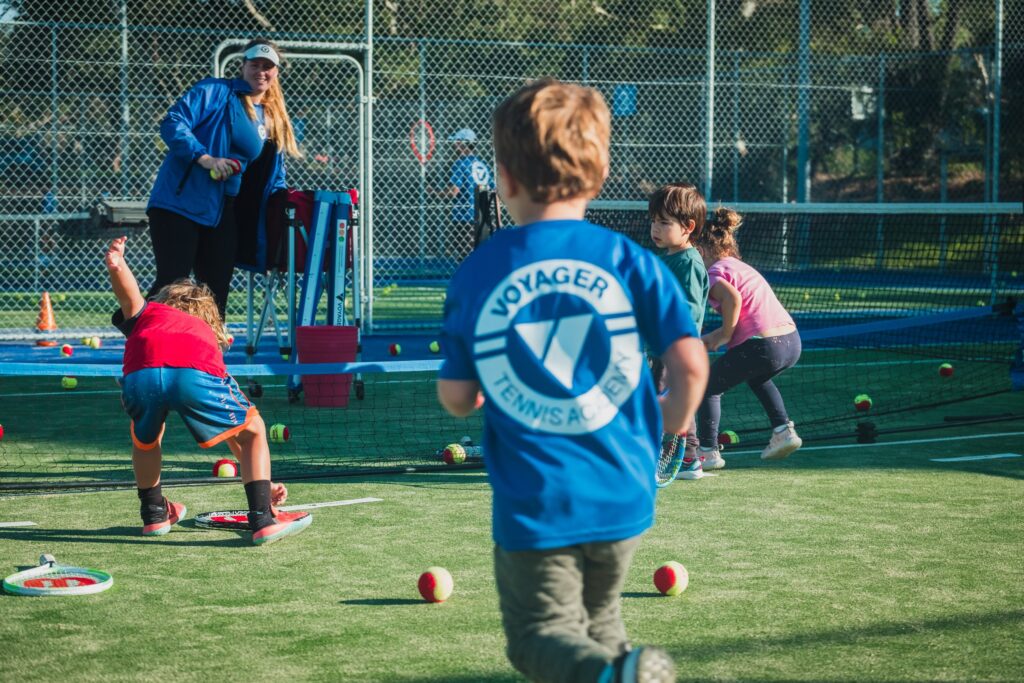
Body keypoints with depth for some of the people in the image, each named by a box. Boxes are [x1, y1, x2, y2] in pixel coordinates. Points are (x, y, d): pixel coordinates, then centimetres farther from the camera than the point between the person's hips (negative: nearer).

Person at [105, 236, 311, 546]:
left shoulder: (147, 312, 42)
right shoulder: (209, 339, 43)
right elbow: (239, 431, 47)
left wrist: (116, 266, -8)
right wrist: (262, 483, 54)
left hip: (140, 376, 0)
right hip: (195, 376, 0)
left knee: (145, 437, 35)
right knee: (253, 429, 25)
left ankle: (154, 513, 43)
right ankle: (263, 519, 15)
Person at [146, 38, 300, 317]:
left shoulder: (274, 120, 17)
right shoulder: (215, 91, -2)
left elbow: (274, 178, 24)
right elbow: (172, 124, -12)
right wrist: (204, 157, -22)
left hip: (224, 214, 6)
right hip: (181, 203, -6)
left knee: (216, 289, 8)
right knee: (172, 283, -11)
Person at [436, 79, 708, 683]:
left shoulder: (475, 275, -3)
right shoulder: (630, 261, -4)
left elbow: (455, 398, 1)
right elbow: (690, 365, -8)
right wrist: (666, 431, 12)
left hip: (532, 502, -2)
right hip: (622, 492, 2)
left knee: (540, 633, 8)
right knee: (598, 620, 24)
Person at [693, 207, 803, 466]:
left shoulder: (714, 272, -3)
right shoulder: (740, 267, 24)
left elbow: (733, 299, -24)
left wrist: (724, 334, -11)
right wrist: (717, 337, 17)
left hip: (762, 345, -9)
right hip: (792, 341, 9)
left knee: (707, 386, 11)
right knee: (756, 376, 40)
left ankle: (708, 452, 9)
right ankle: (783, 431, 31)